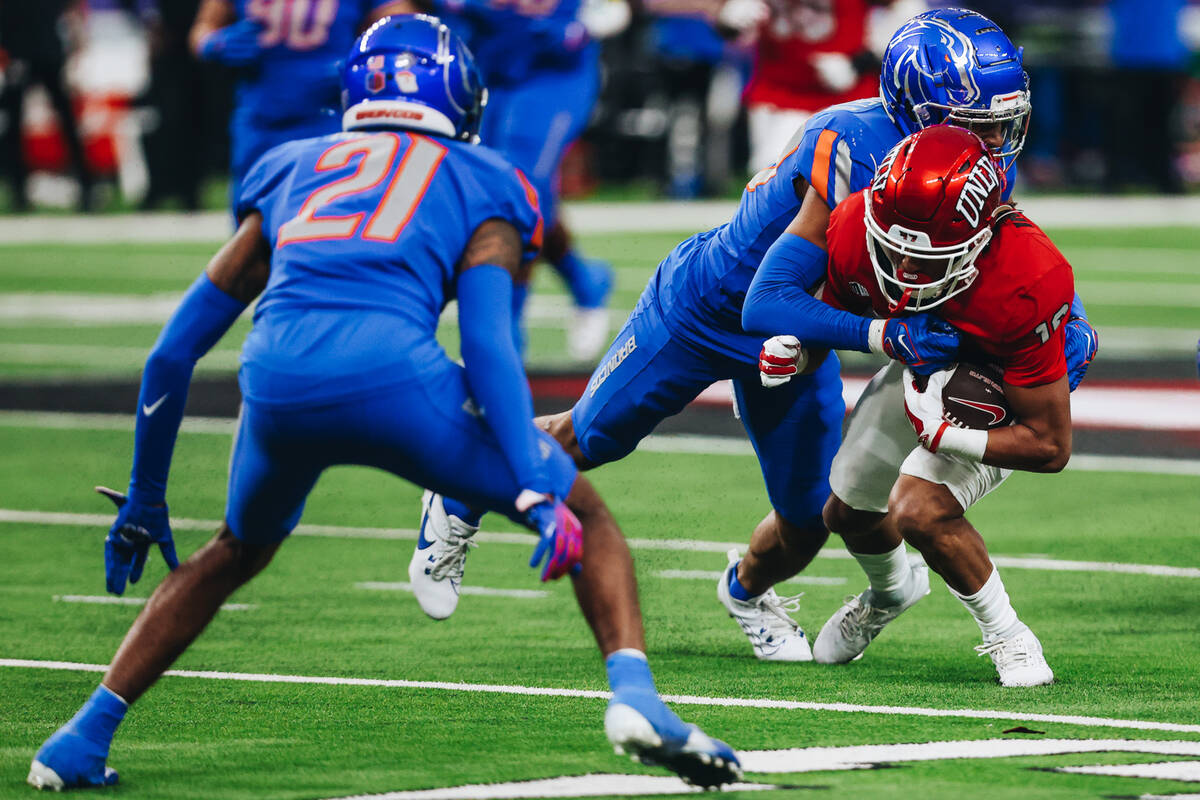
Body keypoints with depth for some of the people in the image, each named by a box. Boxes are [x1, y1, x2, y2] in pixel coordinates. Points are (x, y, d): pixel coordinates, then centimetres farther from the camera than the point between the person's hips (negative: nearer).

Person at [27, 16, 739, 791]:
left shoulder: (292, 173, 31)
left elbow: (174, 353, 30)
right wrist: (536, 494, -6)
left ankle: (85, 736, 27)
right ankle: (633, 693, -9)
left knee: (237, 552, 33)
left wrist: (145, 496, 38)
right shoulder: (479, 184, 21)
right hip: (392, 373, -3)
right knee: (587, 519, 15)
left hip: (278, 379, 3)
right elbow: (487, 344, 1)